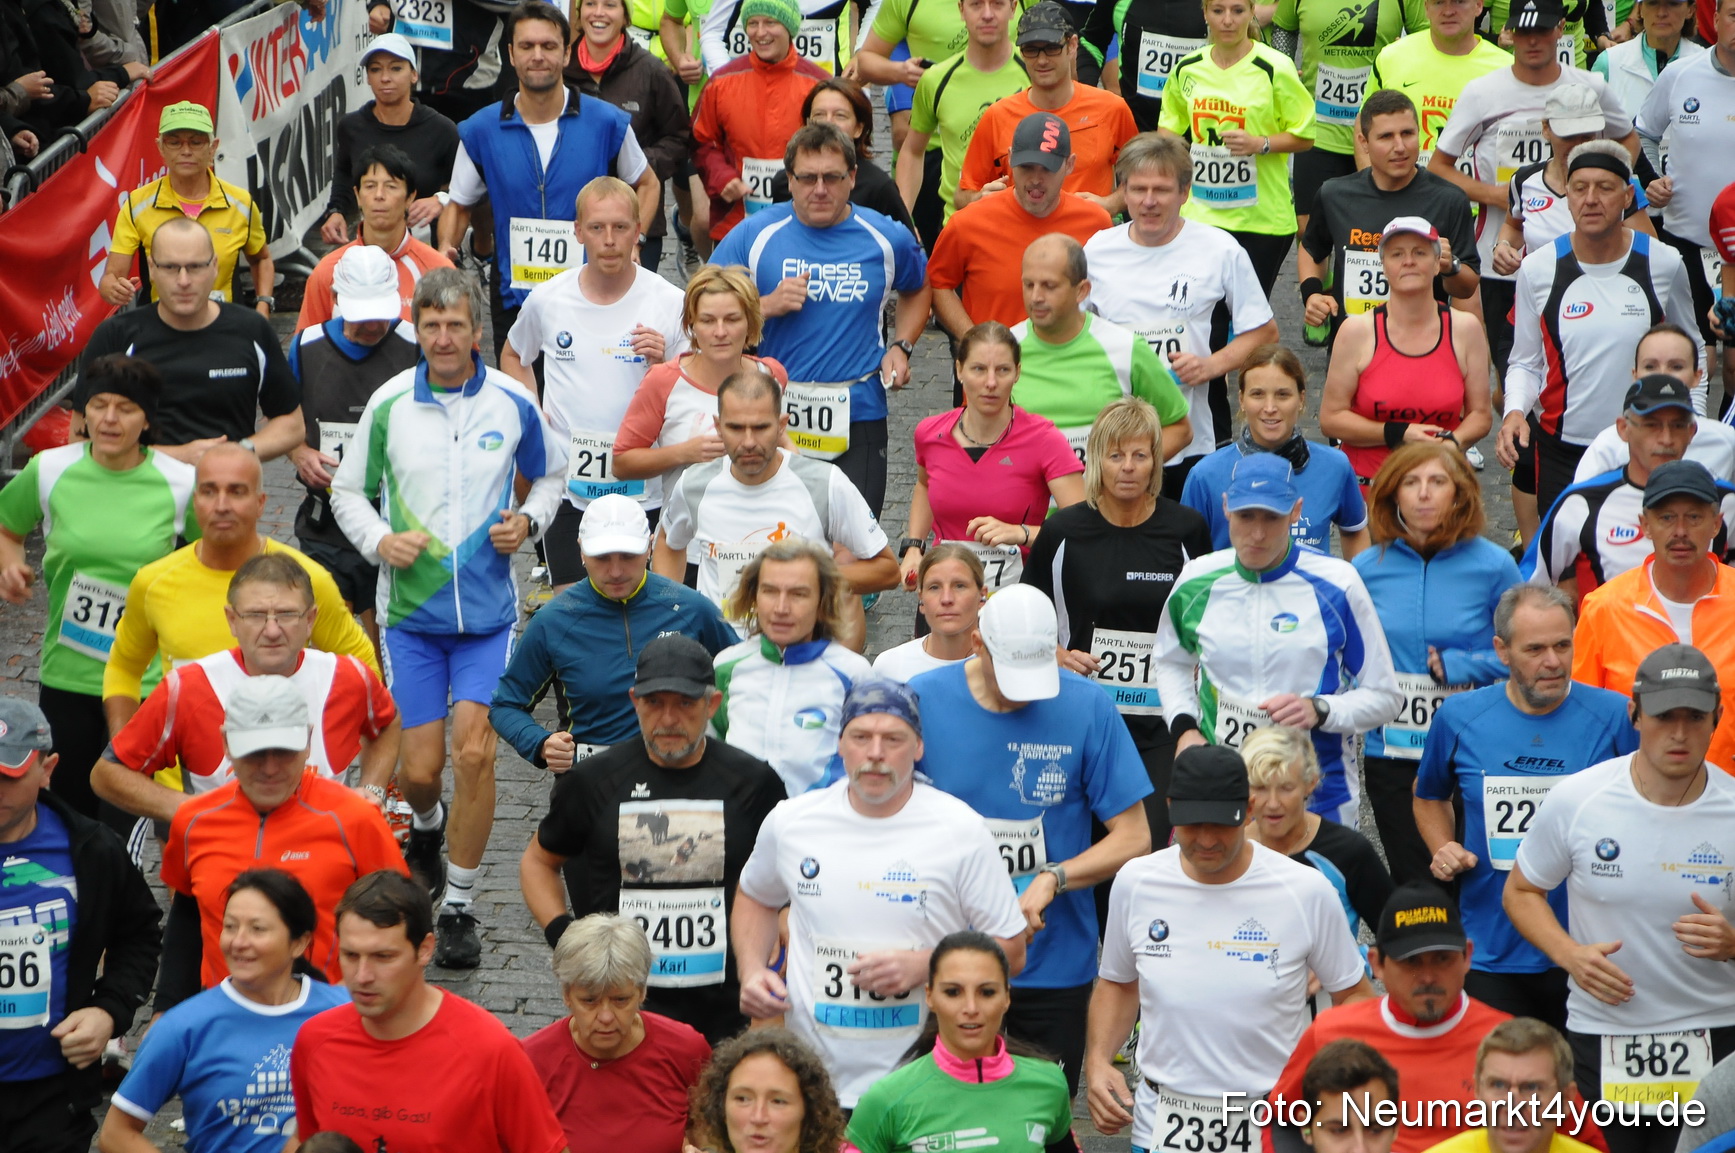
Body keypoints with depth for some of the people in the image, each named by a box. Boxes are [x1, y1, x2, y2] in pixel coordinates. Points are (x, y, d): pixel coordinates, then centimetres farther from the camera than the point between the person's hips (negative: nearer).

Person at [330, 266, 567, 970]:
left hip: (488, 608, 0)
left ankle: (458, 908, 3)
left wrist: (529, 521, -5)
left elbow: (551, 473, 15)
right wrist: (379, 541, -11)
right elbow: (348, 491, 8)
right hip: (411, 608, 1)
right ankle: (428, 826, 42)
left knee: (473, 752, -12)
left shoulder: (513, 403, -2)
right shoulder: (389, 404, -2)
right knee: (420, 768, 2)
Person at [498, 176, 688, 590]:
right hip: (566, 486, 2)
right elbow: (512, 357, 21)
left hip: (642, 490, -2)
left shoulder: (669, 303, -6)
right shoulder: (547, 299, 1)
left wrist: (662, 366, -20)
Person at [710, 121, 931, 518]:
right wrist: (767, 306, -15)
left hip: (858, 418, 0)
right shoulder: (754, 235, -1)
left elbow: (917, 290, 24)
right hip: (772, 419, 0)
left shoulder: (887, 238, 3)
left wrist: (901, 348, 8)